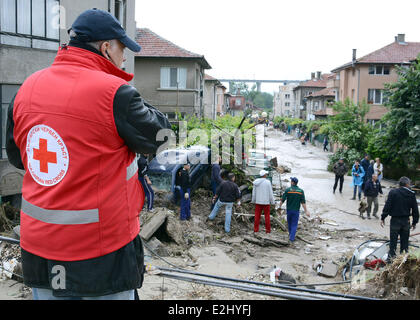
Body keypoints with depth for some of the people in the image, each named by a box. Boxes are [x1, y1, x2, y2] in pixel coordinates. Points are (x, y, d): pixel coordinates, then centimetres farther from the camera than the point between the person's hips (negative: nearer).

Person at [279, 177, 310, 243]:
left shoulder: (287, 190, -9)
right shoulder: (301, 191, -5)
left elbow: (282, 200, -8)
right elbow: (303, 202, -8)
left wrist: (280, 207, 6)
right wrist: (306, 211, -5)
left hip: (289, 209, 0)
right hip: (296, 210, 0)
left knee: (289, 223, 20)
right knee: (294, 225, 3)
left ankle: (291, 235, 37)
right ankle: (291, 239, -7)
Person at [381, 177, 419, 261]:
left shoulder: (393, 192, -8)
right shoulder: (412, 194, -2)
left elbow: (387, 206, -10)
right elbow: (415, 209, 3)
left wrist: (383, 218, -3)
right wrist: (414, 222, 12)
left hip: (395, 220, -2)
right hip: (406, 221, 2)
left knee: (393, 240, 5)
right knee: (404, 241, 13)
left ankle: (391, 256, 7)